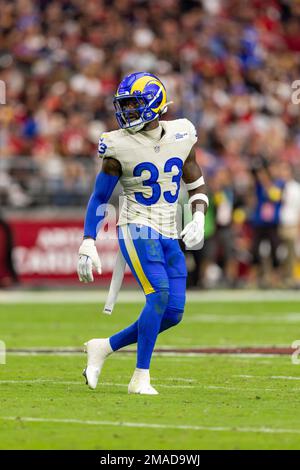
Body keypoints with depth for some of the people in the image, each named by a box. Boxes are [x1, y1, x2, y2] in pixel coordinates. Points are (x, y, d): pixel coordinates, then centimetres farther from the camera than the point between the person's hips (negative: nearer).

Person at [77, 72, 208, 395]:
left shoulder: (181, 136, 3)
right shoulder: (119, 146, -8)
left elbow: (196, 186, 15)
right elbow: (99, 198, -1)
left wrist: (198, 220, -3)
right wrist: (88, 244, -8)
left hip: (168, 235, 5)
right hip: (137, 230, -5)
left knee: (173, 313, -3)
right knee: (159, 293, -24)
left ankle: (104, 347, 14)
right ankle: (141, 377, -17)